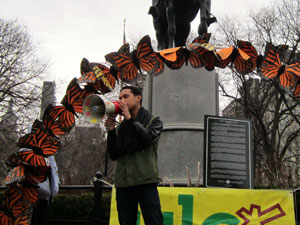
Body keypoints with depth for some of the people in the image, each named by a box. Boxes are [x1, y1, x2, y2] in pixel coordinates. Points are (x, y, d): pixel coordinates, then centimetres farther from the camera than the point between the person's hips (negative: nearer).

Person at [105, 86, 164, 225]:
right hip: (123, 184, 4)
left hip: (145, 182, -3)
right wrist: (111, 130, 0)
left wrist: (130, 118, -5)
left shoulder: (153, 121, 10)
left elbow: (147, 138, -12)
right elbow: (113, 155, 11)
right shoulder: (121, 127, 18)